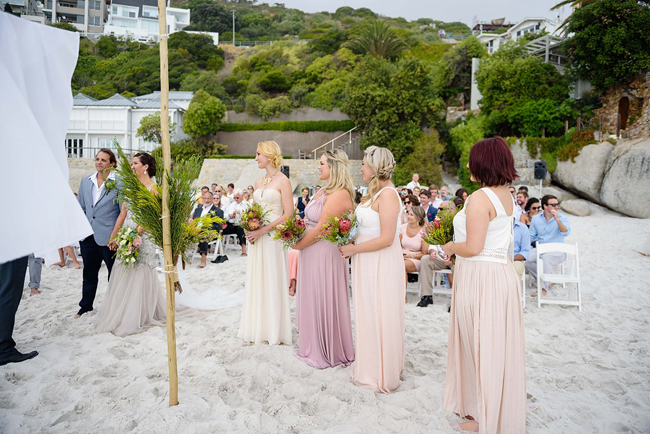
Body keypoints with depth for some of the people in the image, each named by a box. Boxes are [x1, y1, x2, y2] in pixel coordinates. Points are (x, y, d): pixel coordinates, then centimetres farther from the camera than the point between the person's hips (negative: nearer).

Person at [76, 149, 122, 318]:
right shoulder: (85, 181, 9)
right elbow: (81, 207, 15)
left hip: (109, 237, -5)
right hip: (87, 236, 5)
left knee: (114, 274, 9)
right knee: (89, 273, 17)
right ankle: (85, 306, 32)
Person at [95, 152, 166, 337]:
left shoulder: (153, 188, -6)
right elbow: (123, 214, 14)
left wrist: (136, 233, -22)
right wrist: (113, 236, 11)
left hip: (143, 236, -7)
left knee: (140, 275, -1)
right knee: (123, 274, 9)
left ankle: (137, 319, 9)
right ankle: (120, 317, 21)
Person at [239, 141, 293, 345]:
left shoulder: (282, 181, -7)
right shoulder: (258, 182, 14)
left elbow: (288, 214, -13)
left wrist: (262, 230, -18)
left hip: (273, 237, -7)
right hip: (257, 237, 7)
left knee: (273, 282, 1)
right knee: (257, 281, 11)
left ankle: (274, 330, 15)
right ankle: (258, 328, 24)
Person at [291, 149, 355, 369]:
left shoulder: (339, 194, -19)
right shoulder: (323, 191, 12)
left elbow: (321, 229, -21)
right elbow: (309, 220, 12)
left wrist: (297, 245, -11)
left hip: (325, 255, -9)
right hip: (311, 253, 9)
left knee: (323, 301, 4)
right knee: (313, 300, 18)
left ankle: (328, 352, 22)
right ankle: (315, 346, 34)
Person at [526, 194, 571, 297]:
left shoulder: (562, 218, -1)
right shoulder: (536, 219, 7)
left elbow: (566, 233, -19)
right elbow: (531, 236, 12)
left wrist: (557, 219, -29)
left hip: (558, 251, -3)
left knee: (546, 257, -37)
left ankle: (544, 288, -27)